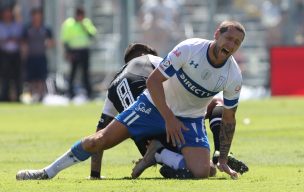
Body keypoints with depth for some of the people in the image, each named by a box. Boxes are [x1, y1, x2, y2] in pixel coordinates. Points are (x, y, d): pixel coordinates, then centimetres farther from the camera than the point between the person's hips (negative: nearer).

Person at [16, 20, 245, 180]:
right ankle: (48, 172, 5)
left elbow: (229, 120, 1)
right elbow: (153, 81, -18)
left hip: (190, 119, 2)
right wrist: (169, 118, -24)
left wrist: (223, 160, -3)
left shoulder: (233, 77, -14)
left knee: (200, 173, -24)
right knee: (101, 140, -11)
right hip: (156, 105, -2)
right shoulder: (189, 49, -23)